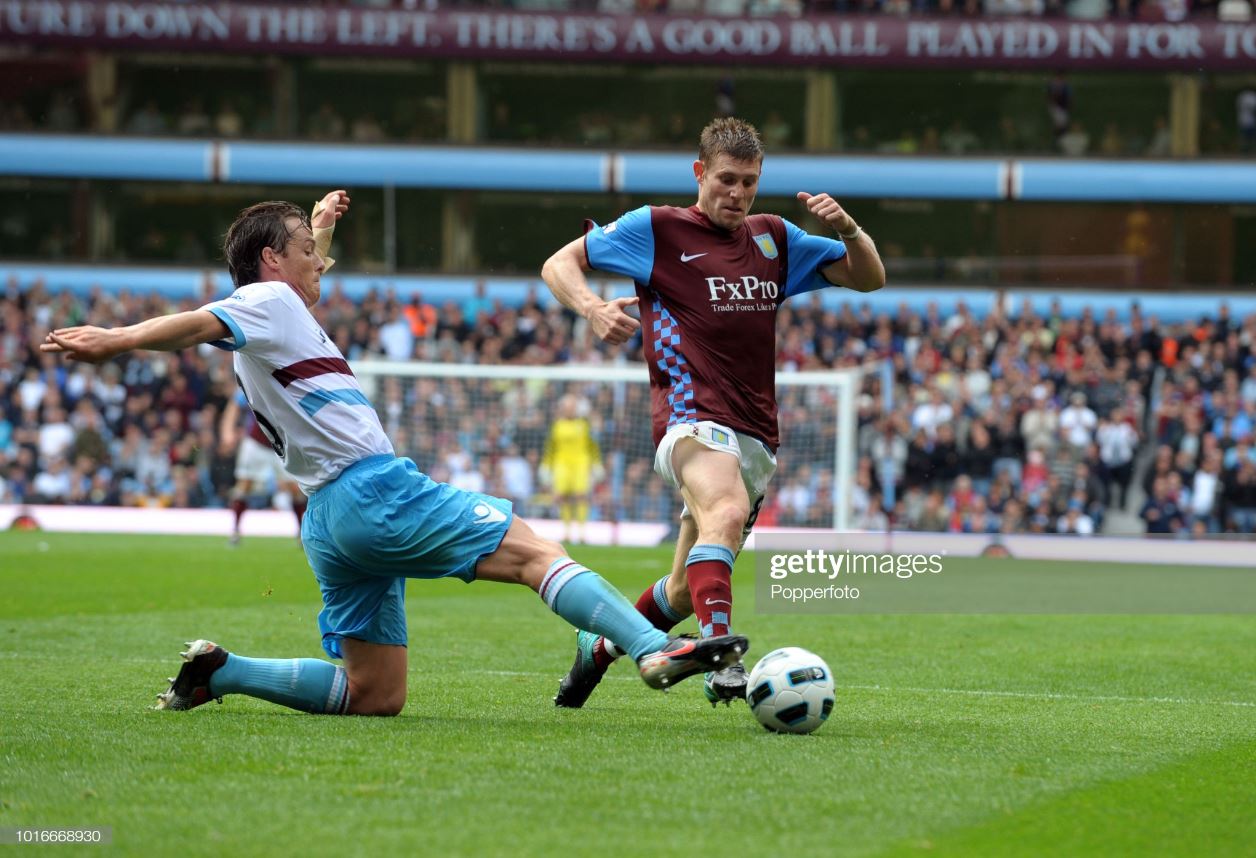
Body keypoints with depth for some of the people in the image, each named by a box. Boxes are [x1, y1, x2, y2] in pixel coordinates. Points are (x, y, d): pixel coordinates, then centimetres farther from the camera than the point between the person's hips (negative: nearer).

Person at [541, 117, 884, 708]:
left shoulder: (773, 239, 18)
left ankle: (600, 648, 38)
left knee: (686, 591, 12)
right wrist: (594, 310, -15)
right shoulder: (655, 229, 4)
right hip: (692, 418, -6)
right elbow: (559, 264, 6)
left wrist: (848, 229, -1)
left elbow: (869, 278, 20)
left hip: (756, 437, 6)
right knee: (727, 509, -38)